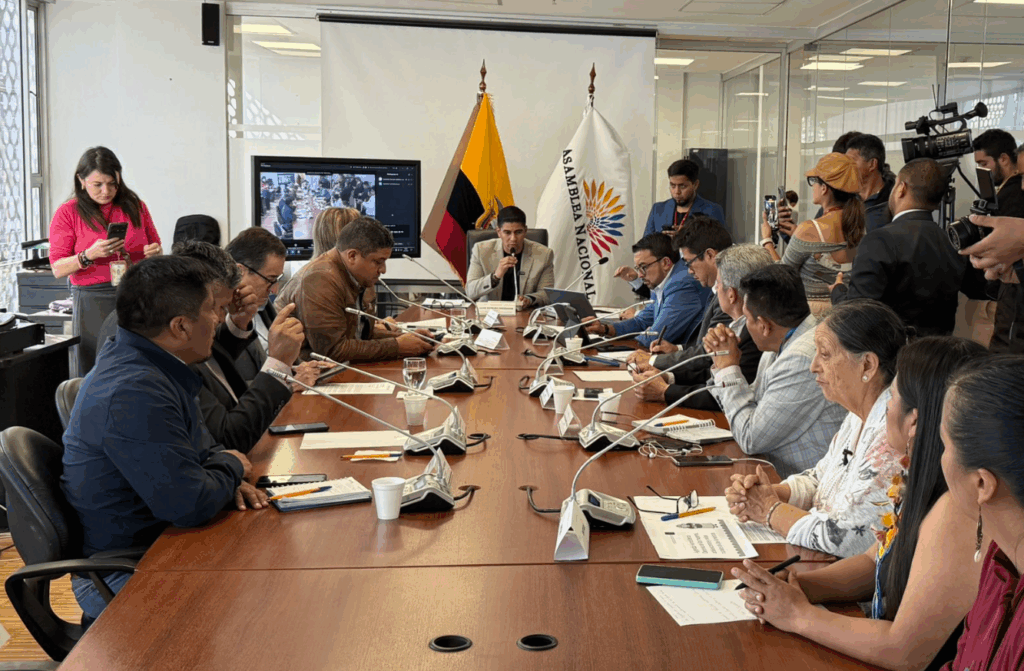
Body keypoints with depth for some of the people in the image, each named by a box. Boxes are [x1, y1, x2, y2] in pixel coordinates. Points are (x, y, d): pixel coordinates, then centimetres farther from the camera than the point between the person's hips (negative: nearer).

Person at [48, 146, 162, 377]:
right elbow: (58, 269, -2)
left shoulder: (136, 206, 10)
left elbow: (155, 247, 21)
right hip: (93, 303, -2)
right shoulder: (67, 213, 2)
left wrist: (155, 252, -3)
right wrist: (89, 255, -18)